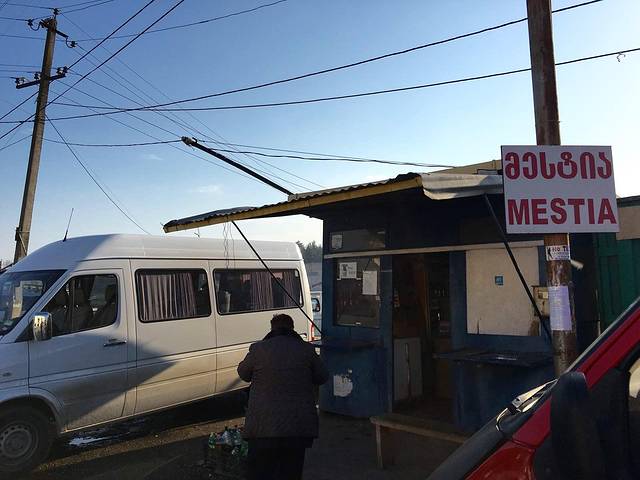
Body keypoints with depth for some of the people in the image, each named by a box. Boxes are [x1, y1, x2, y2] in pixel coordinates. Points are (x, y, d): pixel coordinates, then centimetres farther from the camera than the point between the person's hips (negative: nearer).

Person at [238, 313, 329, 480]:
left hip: (264, 426, -1)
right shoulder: (306, 349, -4)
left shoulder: (258, 349, -7)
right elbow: (322, 377, 7)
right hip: (298, 427, 1)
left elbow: (243, 373, 9)